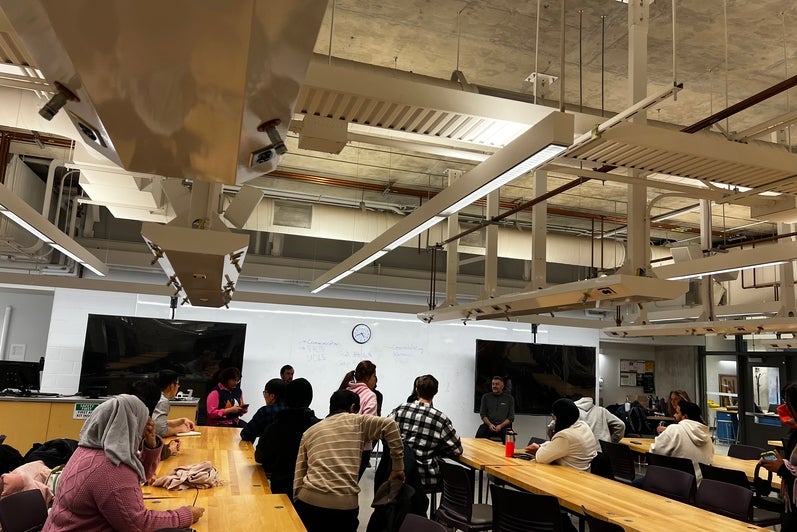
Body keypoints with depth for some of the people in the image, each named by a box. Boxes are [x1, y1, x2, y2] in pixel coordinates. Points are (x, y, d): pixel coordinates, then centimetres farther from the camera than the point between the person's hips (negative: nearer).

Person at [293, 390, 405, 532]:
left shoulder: (309, 432, 16)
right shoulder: (357, 421, 6)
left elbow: (298, 474, 12)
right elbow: (390, 425, -5)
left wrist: (296, 502, 16)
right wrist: (398, 468, 0)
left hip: (310, 500, 3)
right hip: (345, 503, -3)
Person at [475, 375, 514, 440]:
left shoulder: (509, 398, 11)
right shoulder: (486, 397, 14)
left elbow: (511, 417, 7)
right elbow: (483, 414, 11)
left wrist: (501, 426, -10)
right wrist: (489, 424, -9)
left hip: (504, 426, -1)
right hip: (489, 425, 1)